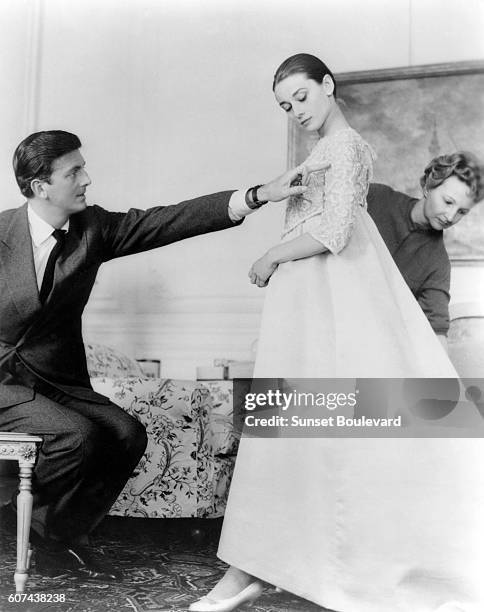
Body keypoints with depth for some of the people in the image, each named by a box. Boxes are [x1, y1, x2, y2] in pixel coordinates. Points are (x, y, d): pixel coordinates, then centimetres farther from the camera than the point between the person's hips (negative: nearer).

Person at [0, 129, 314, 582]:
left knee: (126, 434, -16)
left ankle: (57, 542, 1)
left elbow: (170, 221, -9)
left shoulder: (92, 228, -1)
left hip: (59, 384, 5)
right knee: (79, 435, -28)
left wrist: (259, 195, -17)